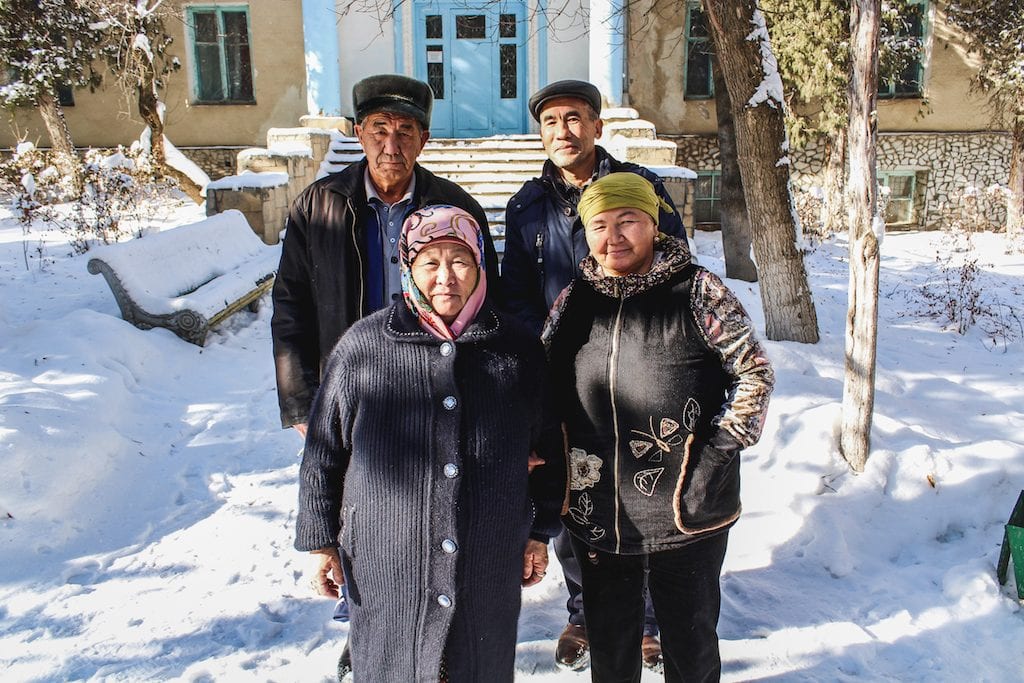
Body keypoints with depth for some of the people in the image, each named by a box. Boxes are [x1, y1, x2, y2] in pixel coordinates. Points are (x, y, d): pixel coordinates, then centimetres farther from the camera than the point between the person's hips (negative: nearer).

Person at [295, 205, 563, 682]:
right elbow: (323, 452, 1)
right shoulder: (362, 347, -6)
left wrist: (539, 533, 10)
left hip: (490, 568, 2)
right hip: (386, 567, -1)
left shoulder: (517, 349, 0)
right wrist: (322, 540, 3)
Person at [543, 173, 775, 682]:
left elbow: (754, 372, -4)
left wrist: (719, 450, -10)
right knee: (609, 642, 21)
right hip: (596, 518, 3)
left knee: (691, 638, 18)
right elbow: (541, 386, 12)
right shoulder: (574, 300, 4)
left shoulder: (696, 291, -7)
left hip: (687, 512, -3)